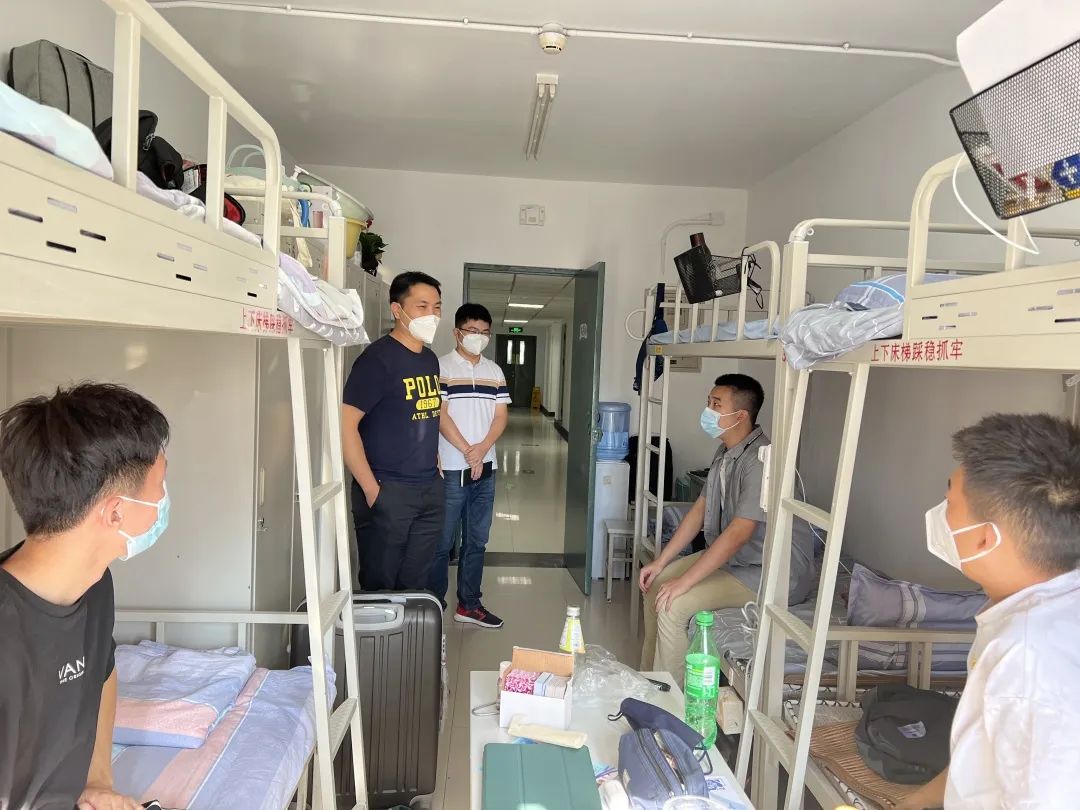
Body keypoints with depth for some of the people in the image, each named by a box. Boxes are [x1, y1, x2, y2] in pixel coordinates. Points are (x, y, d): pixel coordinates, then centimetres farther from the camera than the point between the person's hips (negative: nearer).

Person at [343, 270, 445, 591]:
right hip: (388, 491, -7)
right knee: (379, 586, 6)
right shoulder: (378, 358, -13)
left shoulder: (431, 359, 10)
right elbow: (345, 424, -19)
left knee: (415, 583, 16)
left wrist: (433, 464, 12)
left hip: (430, 490, 7)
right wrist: (371, 489, -18)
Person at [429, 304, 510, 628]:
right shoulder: (441, 367, -6)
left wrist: (482, 449, -10)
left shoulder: (495, 371, 11)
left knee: (477, 540, 12)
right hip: (451, 469, -5)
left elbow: (501, 415, 5)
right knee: (442, 542, 3)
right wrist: (467, 452, -15)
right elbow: (440, 415, -12)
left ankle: (469, 605, 24)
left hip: (486, 468, 5)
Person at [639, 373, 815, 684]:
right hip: (729, 556, 10)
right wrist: (661, 561, 5)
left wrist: (684, 581, -26)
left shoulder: (761, 460, -27)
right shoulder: (726, 453, 4)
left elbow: (738, 533, -30)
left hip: (769, 574, -10)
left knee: (673, 605, -21)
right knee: (657, 582, 9)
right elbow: (700, 509, 9)